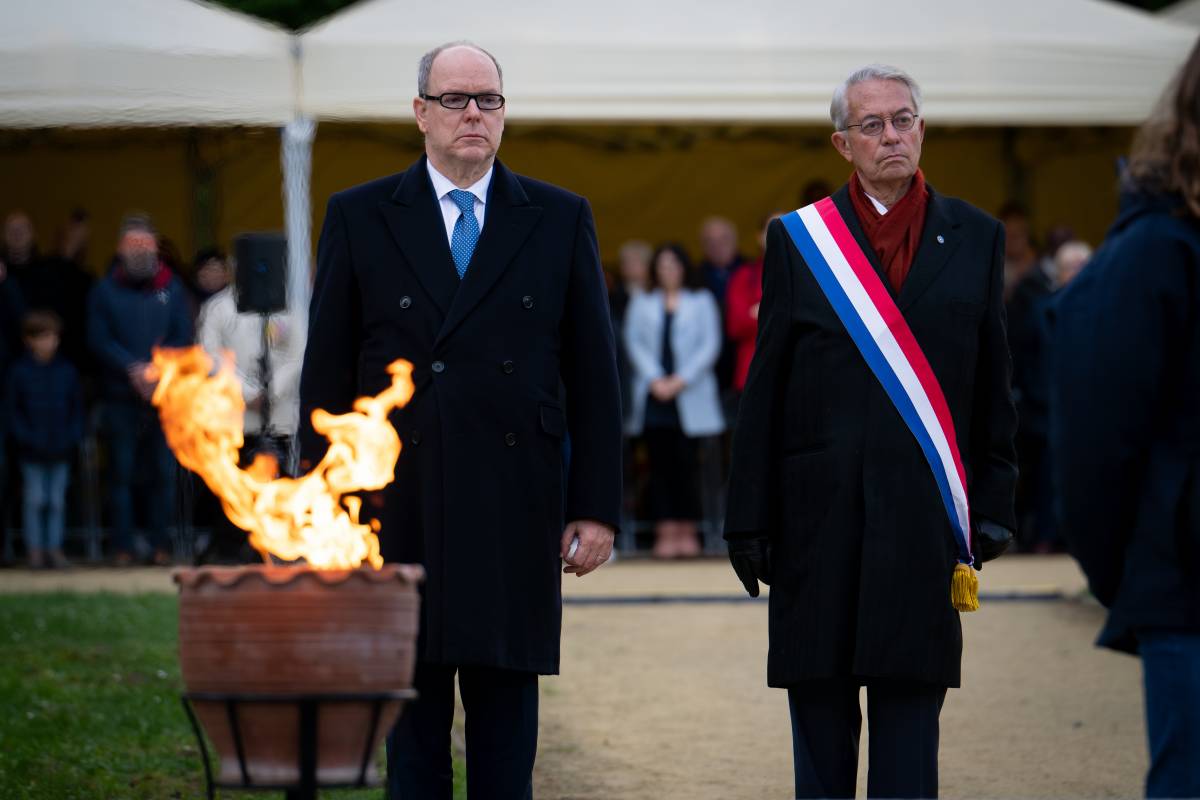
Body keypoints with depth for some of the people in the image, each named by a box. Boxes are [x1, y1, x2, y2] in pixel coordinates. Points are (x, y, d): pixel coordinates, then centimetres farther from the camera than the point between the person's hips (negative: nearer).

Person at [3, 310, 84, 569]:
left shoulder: (67, 371, 4)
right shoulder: (20, 371, -3)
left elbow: (77, 408, 9)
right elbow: (11, 410, -1)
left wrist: (72, 438, -3)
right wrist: (28, 438, -11)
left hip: (61, 450, 2)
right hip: (33, 451, -2)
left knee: (57, 501, 5)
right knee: (35, 499, 0)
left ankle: (54, 547, 12)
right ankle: (34, 548, 8)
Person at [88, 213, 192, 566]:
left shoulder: (171, 288, 9)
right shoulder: (105, 290, 5)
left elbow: (184, 337, 5)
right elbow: (98, 339, -1)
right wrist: (133, 369, -13)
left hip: (165, 396, 1)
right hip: (121, 397, -1)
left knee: (164, 472, 0)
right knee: (121, 473, -1)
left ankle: (159, 544, 6)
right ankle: (123, 546, 3)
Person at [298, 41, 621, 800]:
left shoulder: (561, 219, 7)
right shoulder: (359, 217, 5)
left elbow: (593, 373, 6)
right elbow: (326, 375, 4)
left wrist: (597, 506, 0)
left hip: (515, 507, 1)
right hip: (398, 506, 0)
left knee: (507, 716, 5)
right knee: (414, 726, 5)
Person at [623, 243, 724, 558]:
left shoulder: (701, 302, 11)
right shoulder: (642, 304, 15)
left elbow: (710, 344, 3)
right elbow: (634, 343, 6)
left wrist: (681, 379, -8)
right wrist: (655, 379, -8)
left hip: (689, 396, -1)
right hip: (653, 395, 1)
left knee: (685, 461, -6)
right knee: (660, 464, -3)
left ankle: (688, 532, -3)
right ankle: (666, 533, -5)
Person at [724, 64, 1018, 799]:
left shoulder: (976, 240, 8)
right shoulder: (798, 240, 5)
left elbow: (994, 388, 8)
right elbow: (764, 394, 4)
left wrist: (992, 508, 2)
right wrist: (749, 519, -1)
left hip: (925, 512, 0)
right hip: (820, 511, 0)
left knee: (911, 705, 0)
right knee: (820, 712, 5)